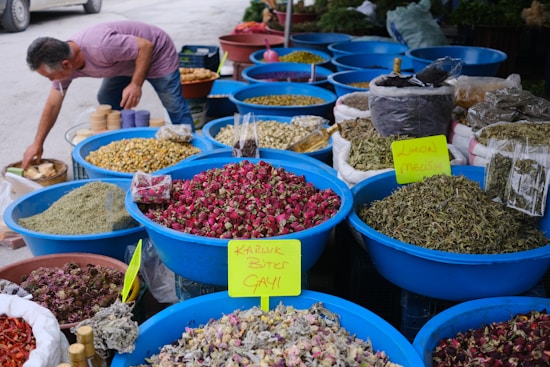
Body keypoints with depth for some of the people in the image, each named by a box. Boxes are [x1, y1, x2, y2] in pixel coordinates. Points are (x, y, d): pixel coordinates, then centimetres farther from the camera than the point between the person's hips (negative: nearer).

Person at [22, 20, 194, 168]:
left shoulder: (100, 47, -41)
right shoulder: (62, 60, -14)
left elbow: (146, 46, -32)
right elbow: (52, 105, -4)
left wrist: (136, 84, -39)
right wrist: (37, 144, -2)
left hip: (156, 53, -7)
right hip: (126, 63, 7)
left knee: (175, 107, -7)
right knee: (106, 102, 1)